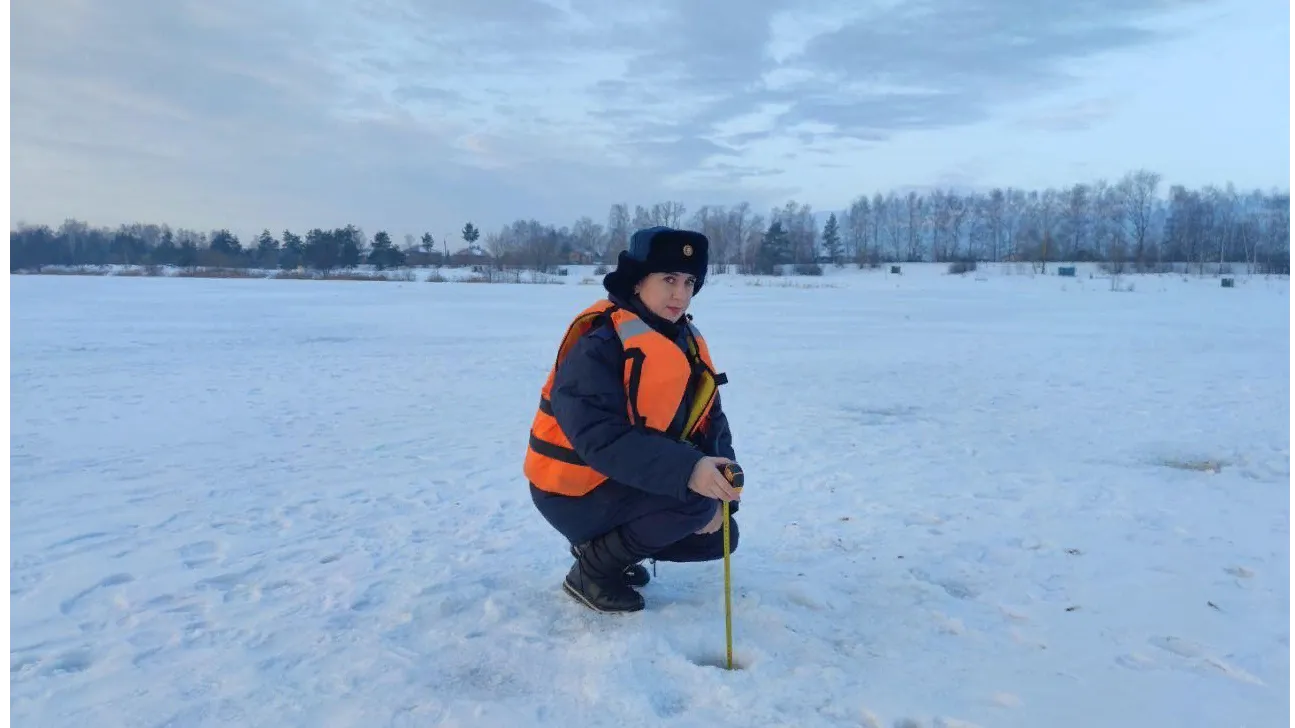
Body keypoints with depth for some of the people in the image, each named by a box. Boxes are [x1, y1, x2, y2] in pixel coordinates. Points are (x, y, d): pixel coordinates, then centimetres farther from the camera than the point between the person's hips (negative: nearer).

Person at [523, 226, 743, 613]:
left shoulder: (688, 344, 1)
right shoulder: (599, 343, -25)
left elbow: (711, 423, 2)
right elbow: (600, 438, -36)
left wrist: (720, 494, -13)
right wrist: (687, 471, -46)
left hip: (629, 486, 8)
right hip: (579, 492, -8)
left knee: (717, 535, 6)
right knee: (693, 499, -26)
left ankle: (610, 541, 17)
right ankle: (594, 567, -7)